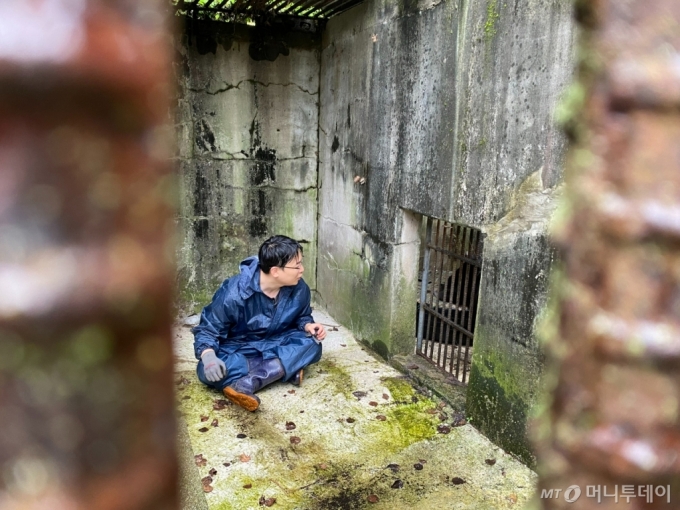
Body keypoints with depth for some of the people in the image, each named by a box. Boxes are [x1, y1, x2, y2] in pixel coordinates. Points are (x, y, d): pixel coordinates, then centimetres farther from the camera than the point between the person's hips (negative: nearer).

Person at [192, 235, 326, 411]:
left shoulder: (299, 290, -13)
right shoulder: (234, 293, -25)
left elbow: (301, 317, 7)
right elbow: (207, 329, -17)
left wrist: (308, 325, -17)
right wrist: (208, 356, -38)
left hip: (276, 347, 3)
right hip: (238, 350, -2)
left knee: (312, 344, -27)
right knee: (208, 370, -34)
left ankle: (244, 384, -36)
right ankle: (287, 368, -33)